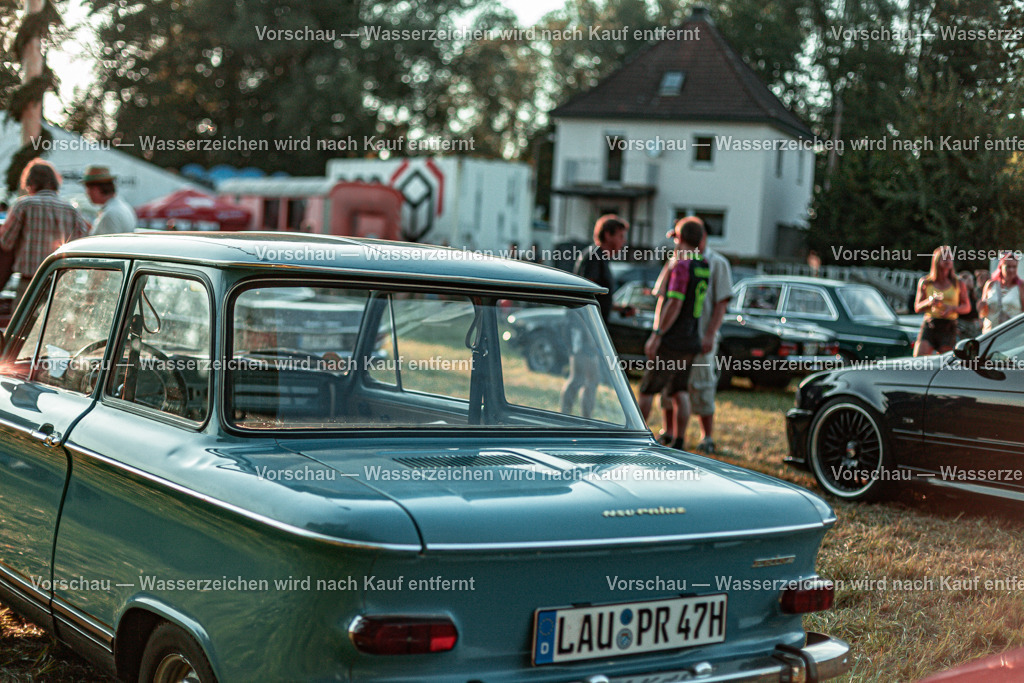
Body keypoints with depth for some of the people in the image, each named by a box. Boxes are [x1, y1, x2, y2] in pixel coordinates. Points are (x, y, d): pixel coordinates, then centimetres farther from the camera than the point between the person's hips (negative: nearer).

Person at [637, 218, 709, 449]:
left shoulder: (682, 265, -15)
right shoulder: (704, 267, 9)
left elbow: (675, 304, -21)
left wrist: (657, 335, -22)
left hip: (672, 341, -7)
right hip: (692, 342, 7)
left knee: (647, 389, 2)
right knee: (680, 392, 7)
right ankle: (679, 441, 1)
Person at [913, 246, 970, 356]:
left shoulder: (958, 284, 8)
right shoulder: (925, 282, 8)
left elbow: (967, 307, 11)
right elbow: (917, 308, 10)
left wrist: (952, 308, -9)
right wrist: (928, 302, -11)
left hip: (948, 327, 0)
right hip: (928, 326, 0)